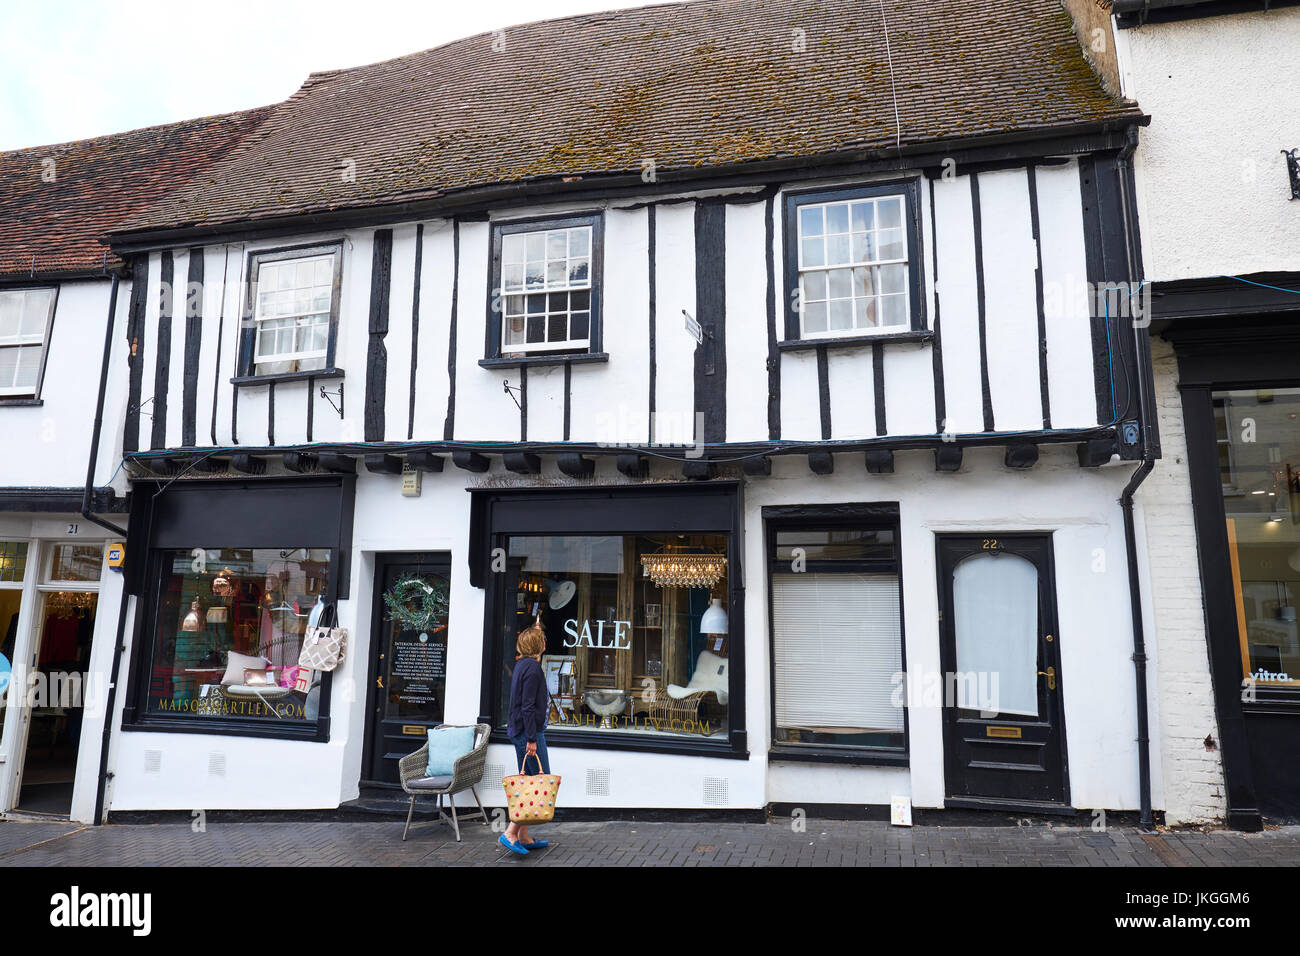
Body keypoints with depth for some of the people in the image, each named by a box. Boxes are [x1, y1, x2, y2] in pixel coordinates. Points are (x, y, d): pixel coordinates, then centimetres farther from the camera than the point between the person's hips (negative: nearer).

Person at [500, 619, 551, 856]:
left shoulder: (522, 664, 9)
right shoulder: (532, 667, -17)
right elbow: (528, 706, -21)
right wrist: (531, 738, -21)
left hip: (519, 731, 10)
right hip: (529, 731, -10)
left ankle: (524, 837, 20)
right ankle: (510, 833, -6)